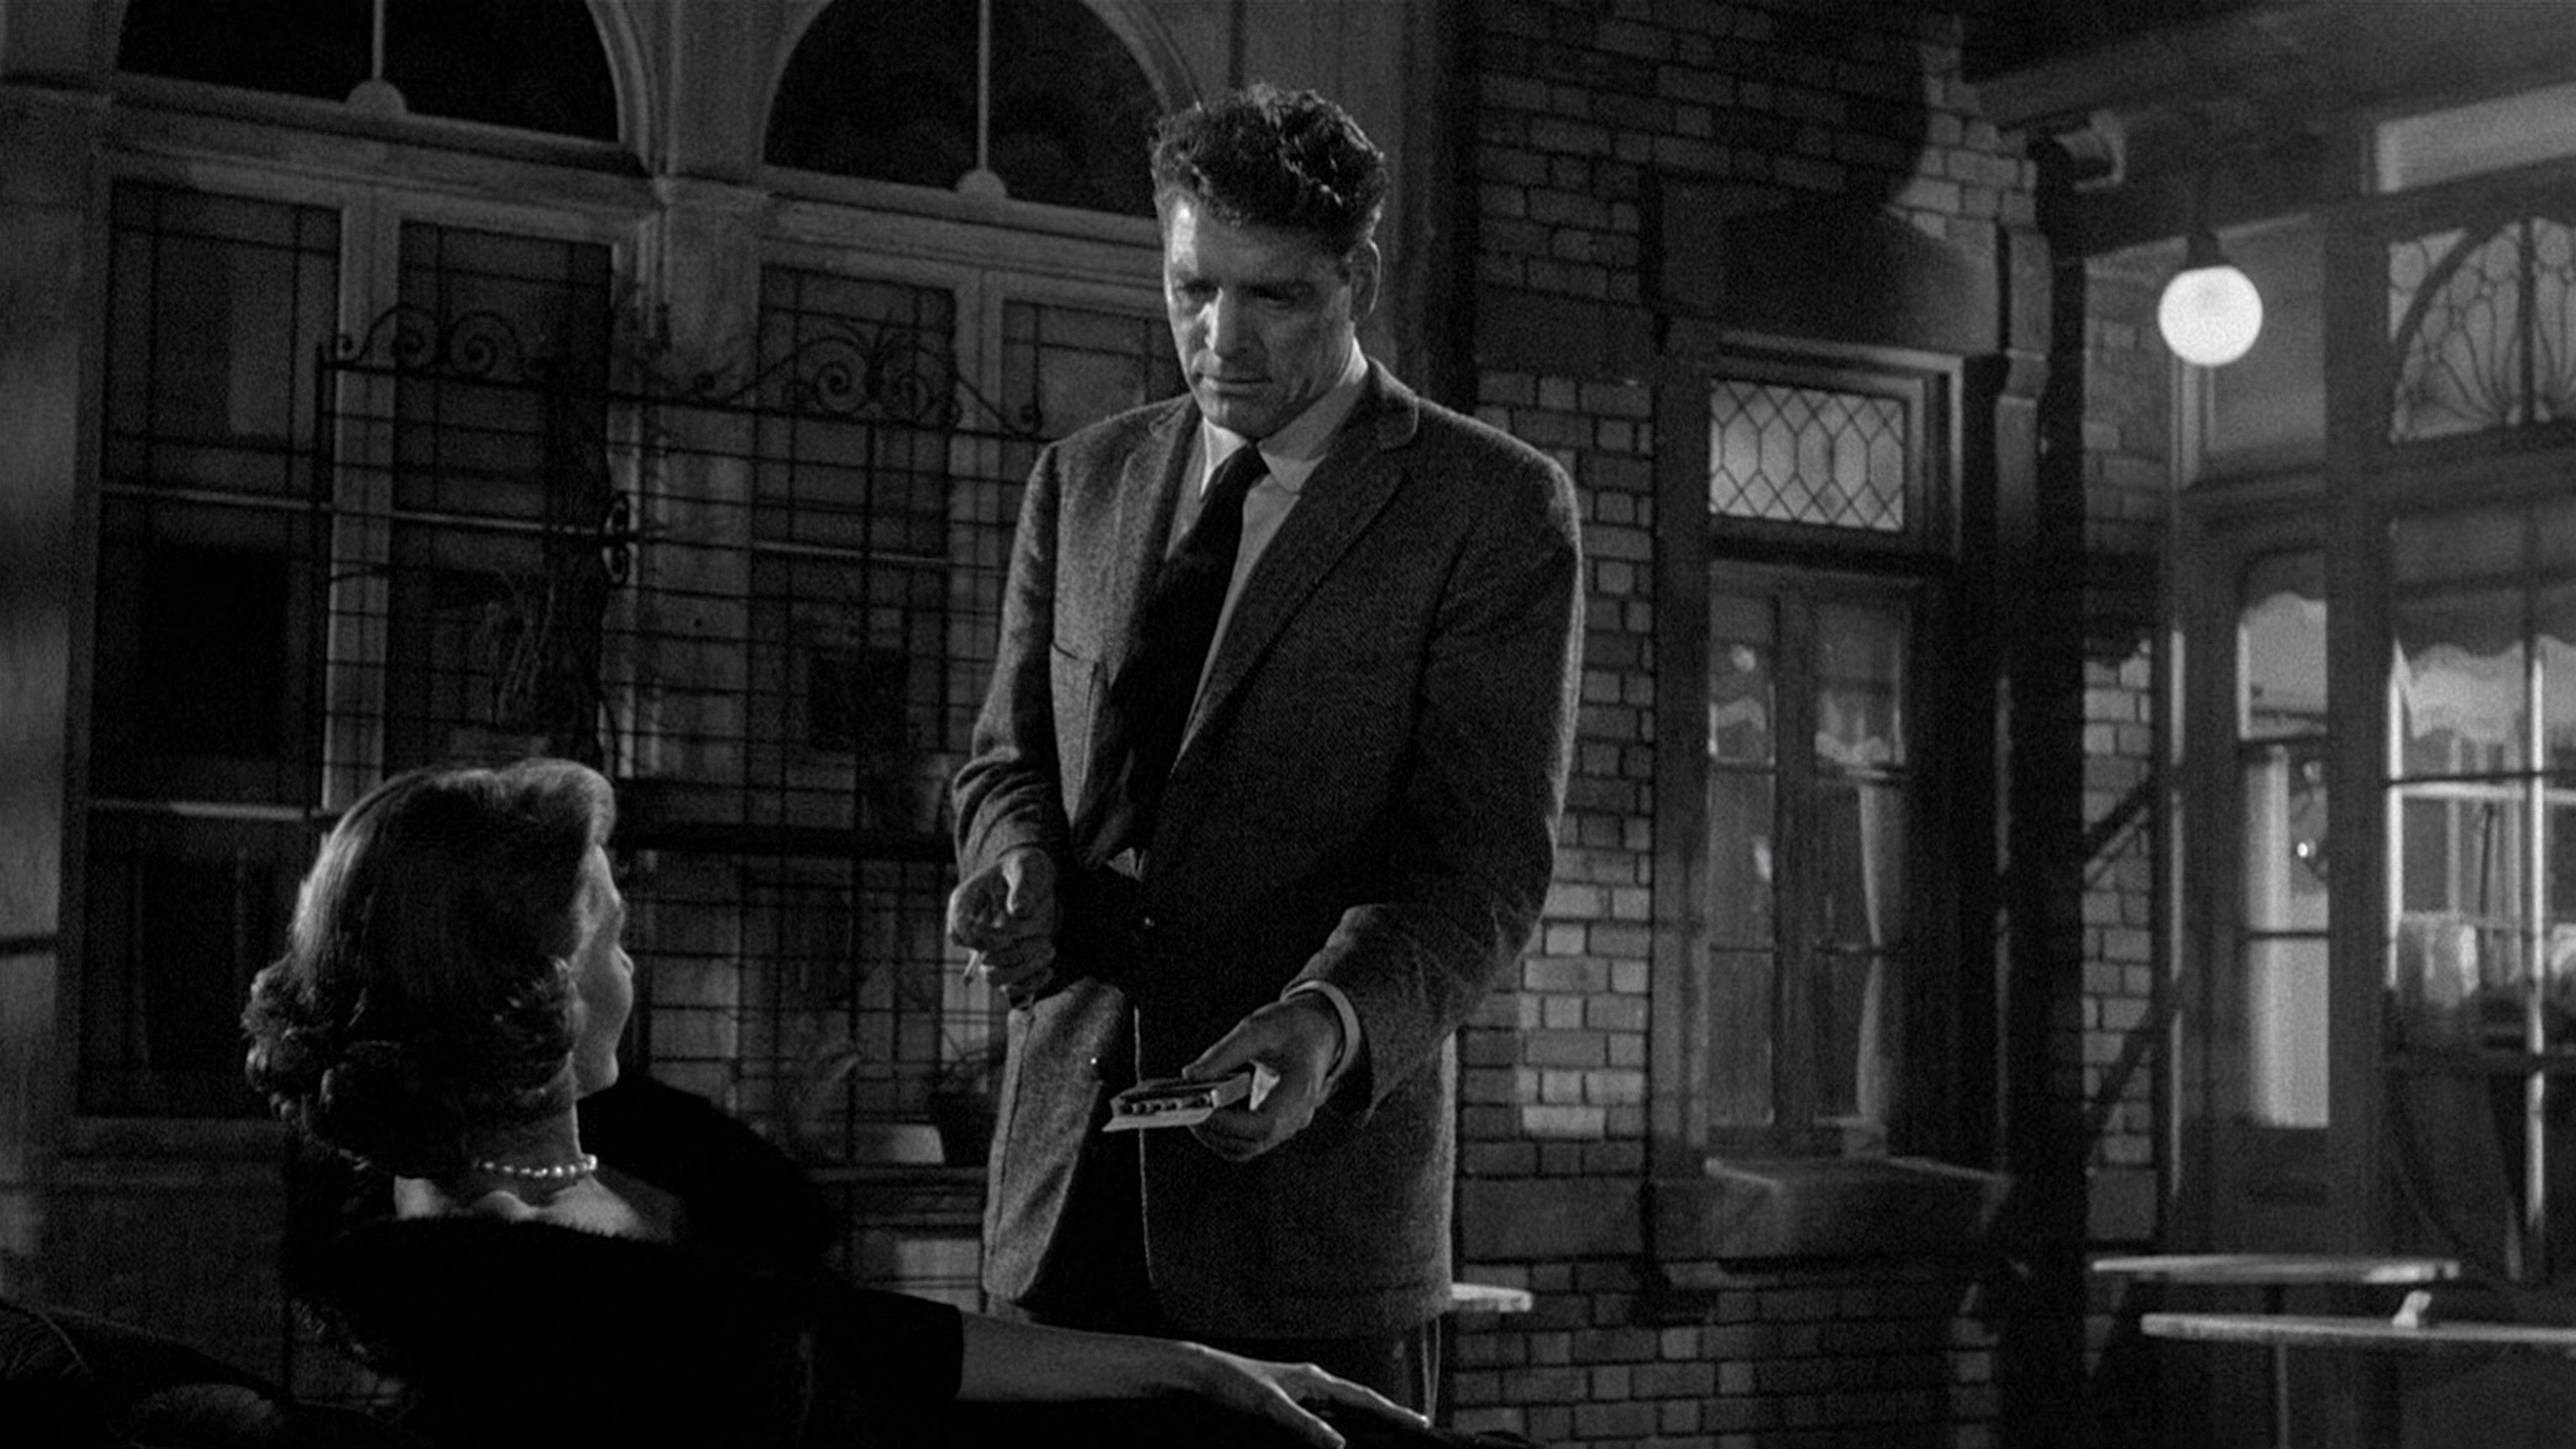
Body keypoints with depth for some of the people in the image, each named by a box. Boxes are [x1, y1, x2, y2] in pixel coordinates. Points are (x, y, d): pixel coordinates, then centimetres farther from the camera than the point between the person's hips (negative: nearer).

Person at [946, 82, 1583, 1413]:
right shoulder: (1082, 481, 13)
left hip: (1314, 1164, -4)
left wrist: (1335, 1020, -26)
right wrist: (1017, 859, -5)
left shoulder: (1496, 509, -4)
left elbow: (1484, 858, -8)